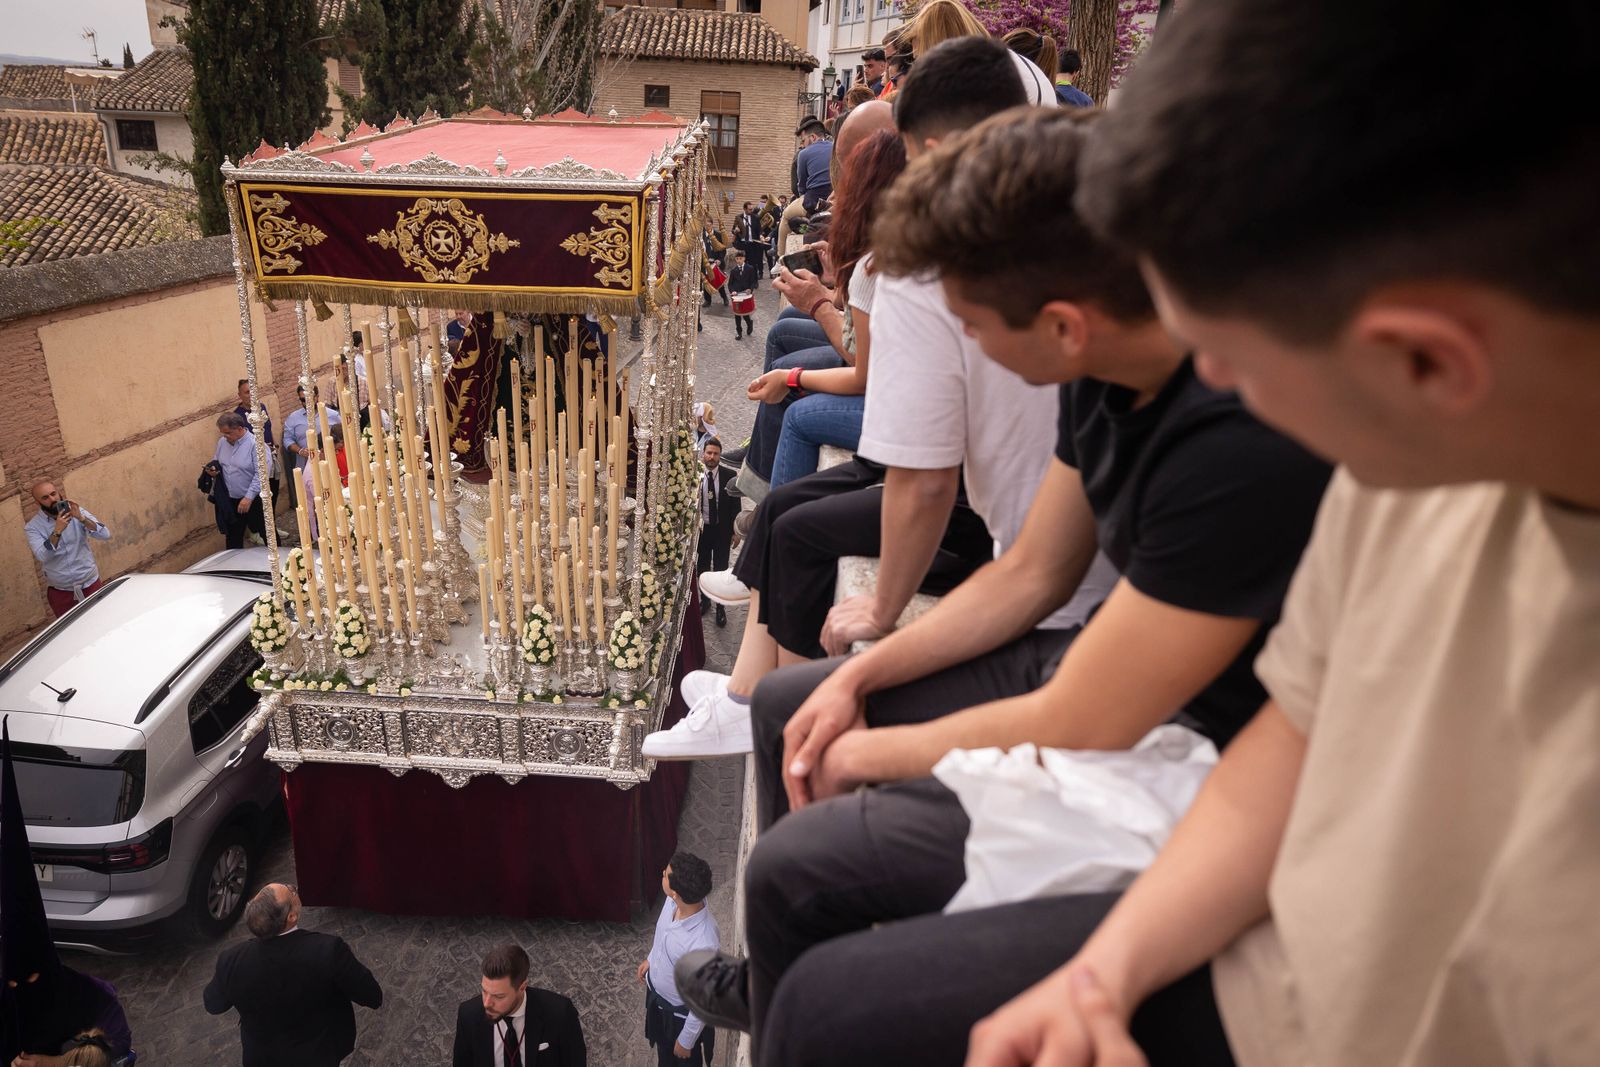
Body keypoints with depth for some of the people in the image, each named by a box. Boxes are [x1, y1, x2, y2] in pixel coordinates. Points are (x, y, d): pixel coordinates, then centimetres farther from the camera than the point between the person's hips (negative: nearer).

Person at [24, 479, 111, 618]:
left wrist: (81, 518, -27)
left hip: (90, 583, 0)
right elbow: (42, 556, -22)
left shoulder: (76, 512, -4)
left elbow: (105, 535, -15)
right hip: (60, 591, 0)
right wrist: (57, 531, -32)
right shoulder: (32, 527, -7)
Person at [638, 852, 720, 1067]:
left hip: (681, 1012, -6)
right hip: (657, 993, 6)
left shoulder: (703, 944, -44)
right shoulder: (674, 902, -24)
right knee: (663, 1045, 34)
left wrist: (686, 1040, -14)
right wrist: (651, 959, 17)